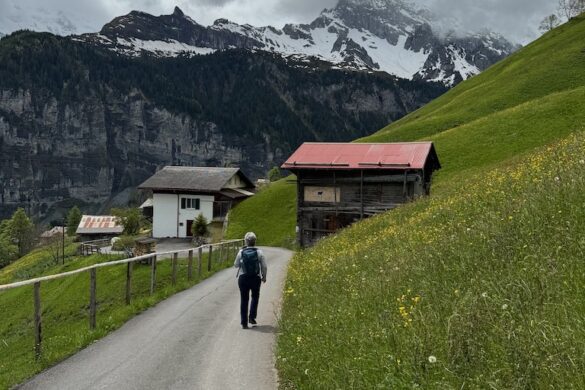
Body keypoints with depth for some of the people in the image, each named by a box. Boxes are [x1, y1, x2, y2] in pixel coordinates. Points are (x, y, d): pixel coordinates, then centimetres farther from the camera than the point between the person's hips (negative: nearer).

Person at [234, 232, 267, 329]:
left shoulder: (241, 252, -6)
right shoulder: (259, 252, -7)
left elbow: (236, 265, 3)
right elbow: (264, 267, -4)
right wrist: (264, 277, 12)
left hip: (243, 278, 0)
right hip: (255, 278, 0)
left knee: (244, 300, 8)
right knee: (255, 297, 21)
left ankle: (244, 322, 8)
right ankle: (252, 317, 10)